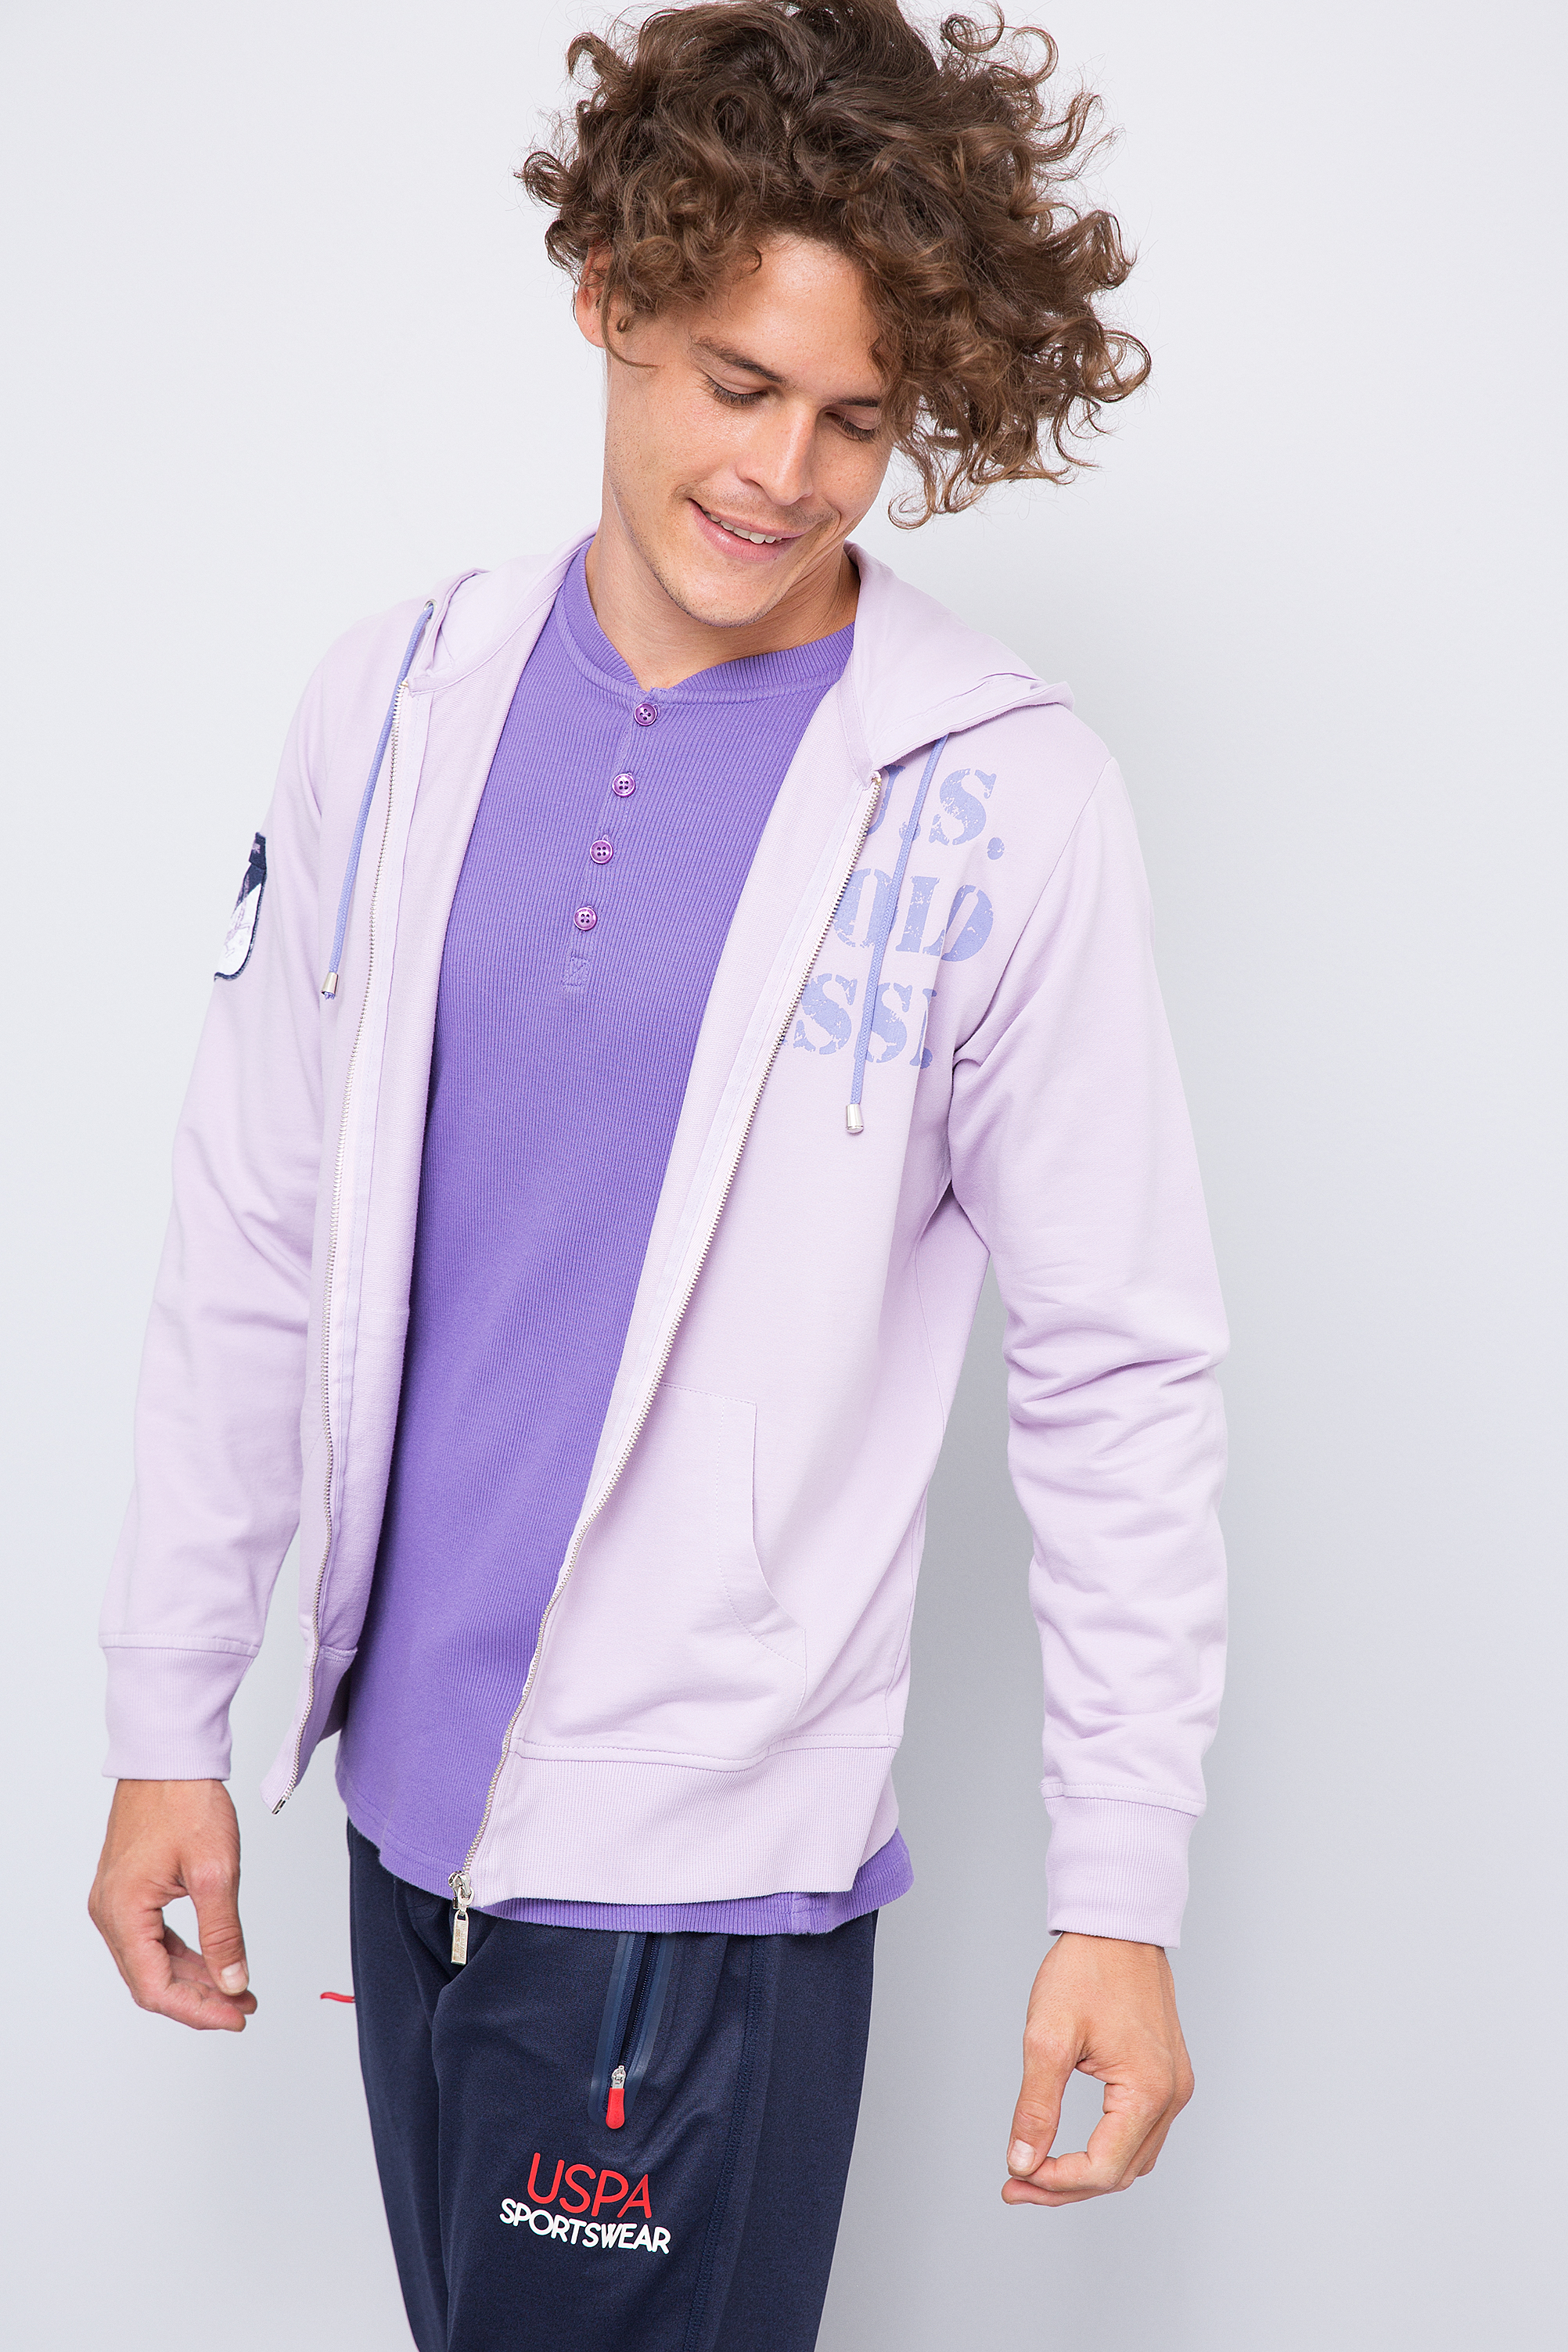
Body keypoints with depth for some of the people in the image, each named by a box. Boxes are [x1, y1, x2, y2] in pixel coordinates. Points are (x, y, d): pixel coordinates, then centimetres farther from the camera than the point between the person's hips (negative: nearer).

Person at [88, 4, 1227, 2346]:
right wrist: (171, 1713, 7)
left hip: (711, 1860, -4)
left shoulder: (1000, 805, -11)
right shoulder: (396, 704, 1)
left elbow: (1121, 1379, -8)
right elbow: (256, 1249, 6)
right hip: (408, 1796, 5)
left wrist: (1123, 1890, -8)